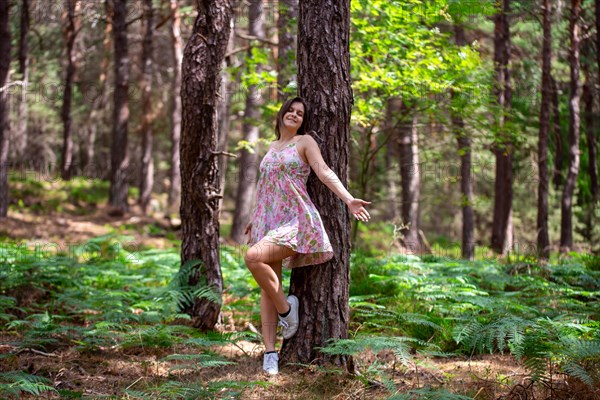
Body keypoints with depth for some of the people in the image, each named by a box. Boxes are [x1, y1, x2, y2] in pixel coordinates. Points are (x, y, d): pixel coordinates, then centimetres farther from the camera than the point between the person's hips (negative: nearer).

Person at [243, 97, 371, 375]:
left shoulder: (305, 141, 2)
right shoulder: (272, 147, 20)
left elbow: (324, 172, -11)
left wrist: (348, 199, -25)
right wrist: (254, 219, 34)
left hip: (295, 220, -7)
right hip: (269, 221, 7)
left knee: (253, 257, -30)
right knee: (268, 286, -1)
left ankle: (286, 308, -8)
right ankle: (270, 352, 0)